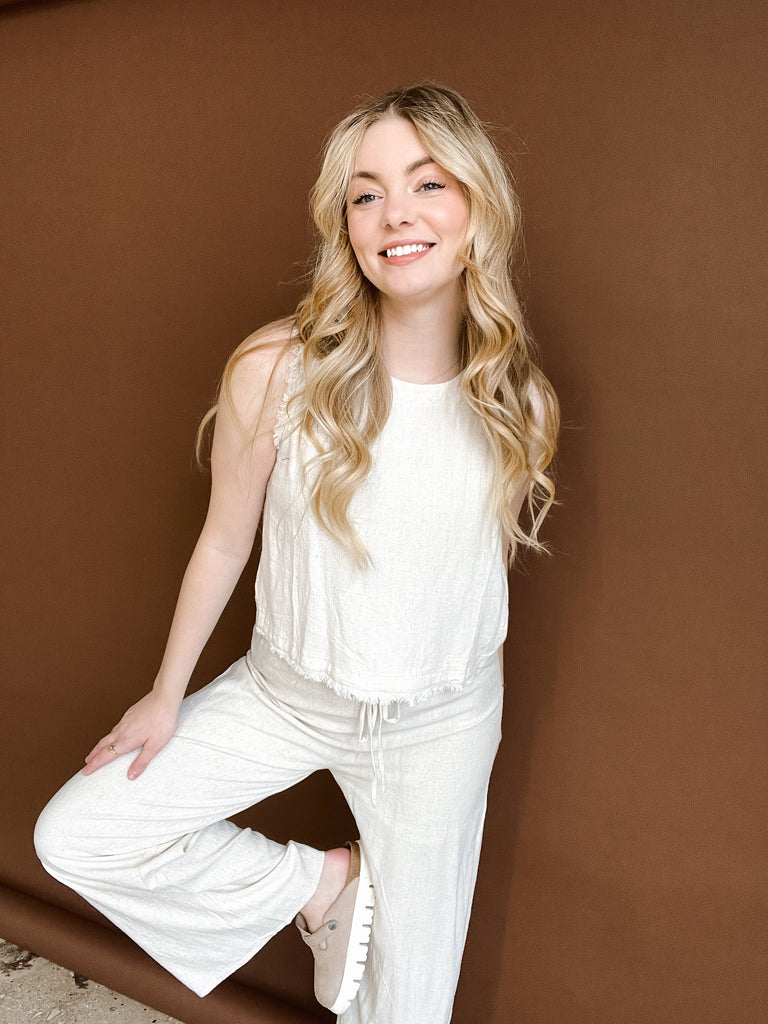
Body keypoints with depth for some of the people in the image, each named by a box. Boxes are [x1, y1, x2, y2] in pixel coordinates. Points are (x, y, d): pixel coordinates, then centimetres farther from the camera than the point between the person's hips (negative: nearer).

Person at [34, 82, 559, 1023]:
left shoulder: (513, 395, -11)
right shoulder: (277, 371, -18)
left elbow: (492, 551, 4)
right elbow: (223, 541, -6)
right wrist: (166, 694, 5)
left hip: (443, 722, 1)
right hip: (290, 692, 0)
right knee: (73, 838, -6)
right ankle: (320, 880, 12)